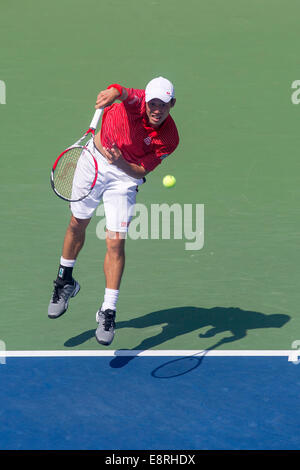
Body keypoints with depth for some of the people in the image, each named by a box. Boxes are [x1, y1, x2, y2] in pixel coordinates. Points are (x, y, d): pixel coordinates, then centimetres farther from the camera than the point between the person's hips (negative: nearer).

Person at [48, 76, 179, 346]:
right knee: (78, 223, 15)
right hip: (95, 159, 1)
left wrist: (121, 162, -35)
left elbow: (142, 171, -15)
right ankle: (65, 281, 39)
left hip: (126, 175, -1)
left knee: (115, 242, -9)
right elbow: (122, 92, -50)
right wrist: (113, 93, -74)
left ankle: (108, 312, -1)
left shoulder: (169, 140, -22)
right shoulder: (135, 102, -25)